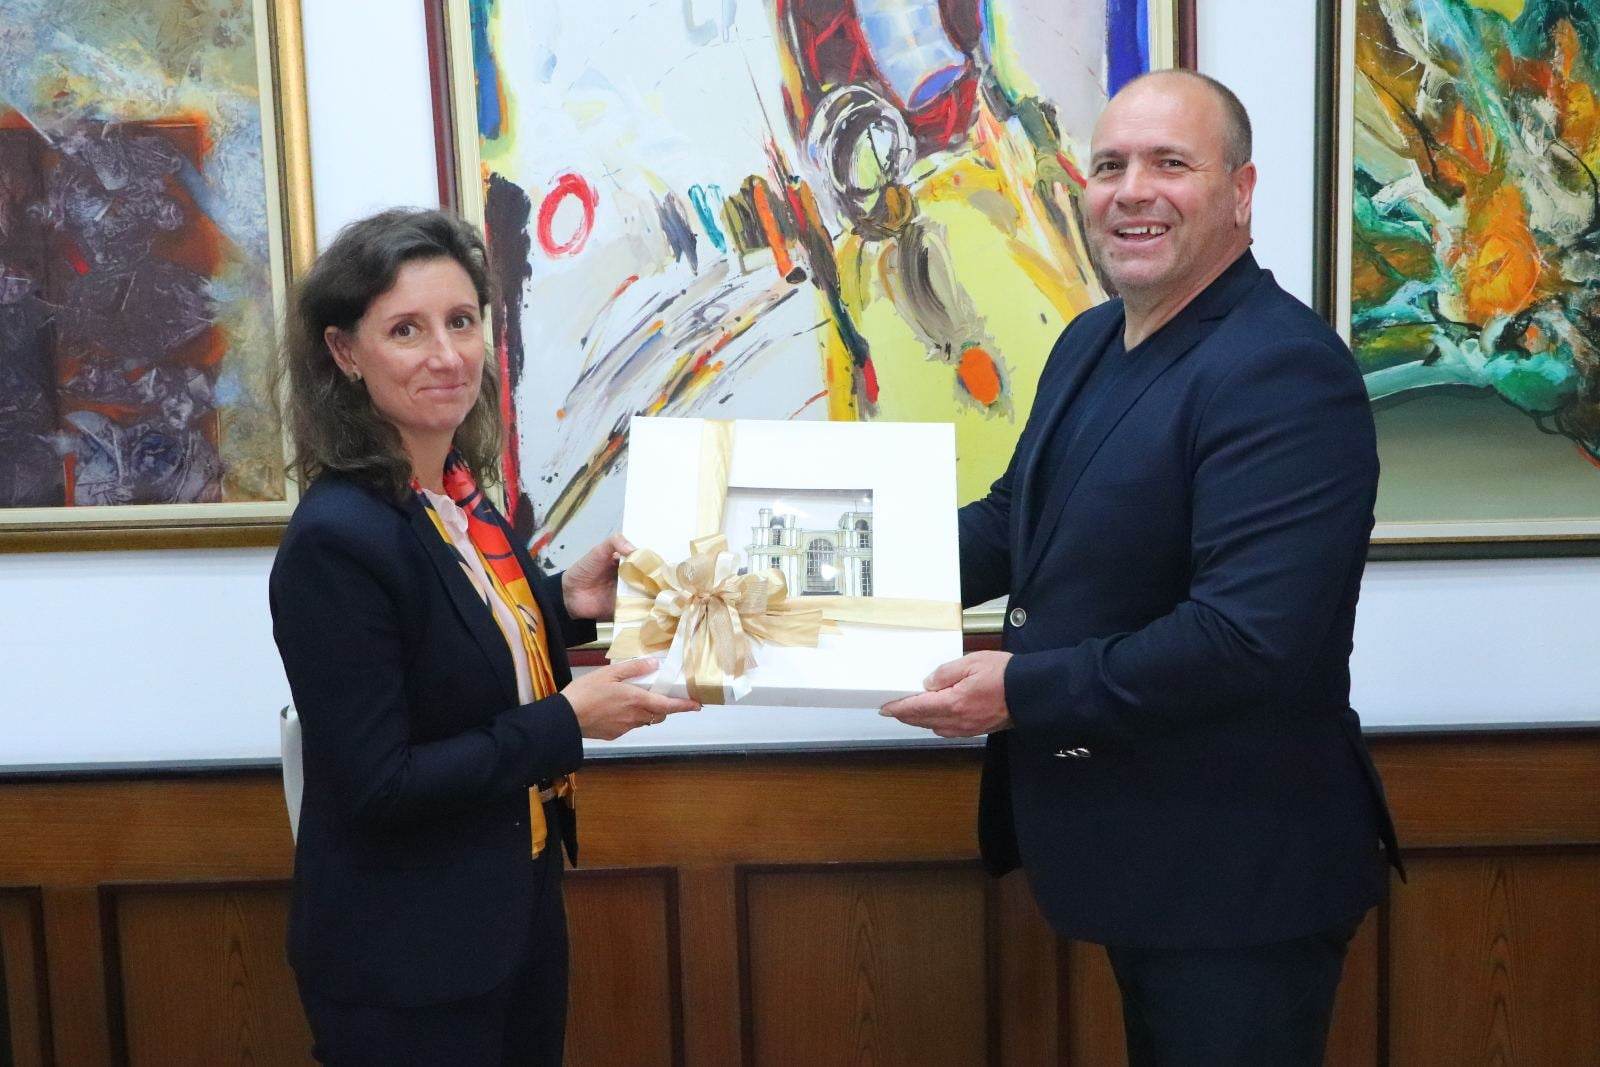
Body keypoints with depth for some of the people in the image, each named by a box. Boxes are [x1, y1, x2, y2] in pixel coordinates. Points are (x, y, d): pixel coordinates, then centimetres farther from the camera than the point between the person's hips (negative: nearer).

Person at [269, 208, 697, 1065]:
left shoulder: (460, 492, -1)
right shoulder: (335, 539, -25)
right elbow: (374, 786, -24)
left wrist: (565, 603, -3)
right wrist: (568, 723, -20)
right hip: (403, 960, -8)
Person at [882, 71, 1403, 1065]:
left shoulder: (1285, 371, -24)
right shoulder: (1093, 341, 6)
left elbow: (1252, 637, -31)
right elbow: (1020, 518, 16)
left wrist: (1024, 691, -25)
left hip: (1238, 873, -9)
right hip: (1129, 842, 9)